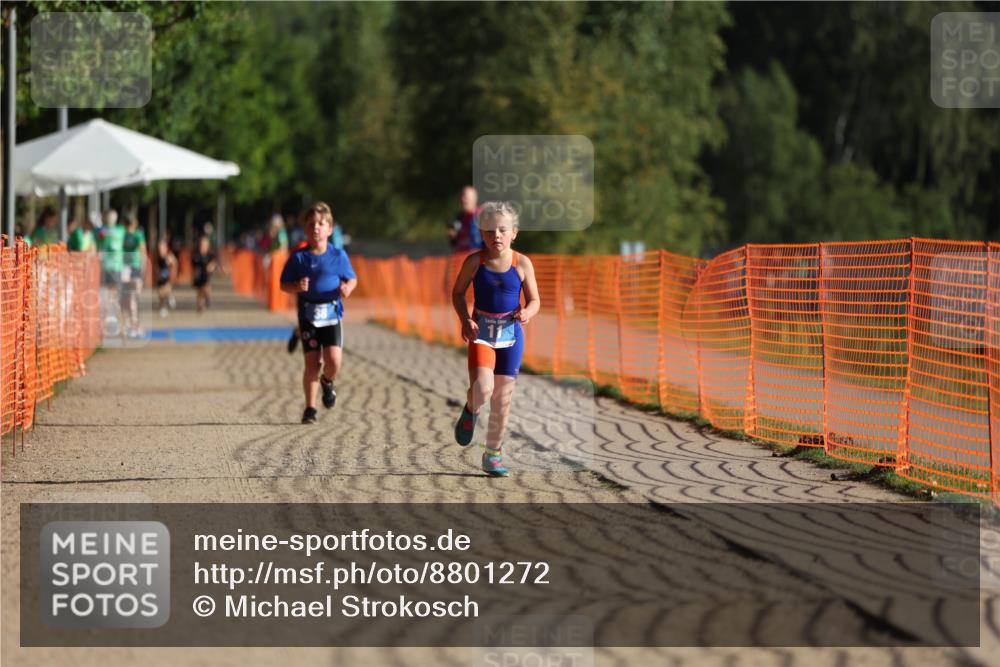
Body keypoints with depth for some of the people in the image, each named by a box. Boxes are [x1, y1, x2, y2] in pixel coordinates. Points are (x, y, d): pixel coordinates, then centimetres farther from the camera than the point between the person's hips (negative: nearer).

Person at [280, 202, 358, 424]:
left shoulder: (338, 255, 3)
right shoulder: (299, 257, 2)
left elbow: (352, 279, 12)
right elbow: (284, 284, 4)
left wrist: (348, 288, -12)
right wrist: (297, 287, -17)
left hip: (332, 314, 0)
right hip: (308, 315, 0)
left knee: (334, 360, -14)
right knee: (312, 363, -3)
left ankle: (328, 382, 22)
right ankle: (310, 408, 11)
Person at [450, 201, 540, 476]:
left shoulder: (522, 263, -5)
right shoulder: (475, 262, -6)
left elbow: (534, 300, 3)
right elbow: (458, 292, 7)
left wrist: (526, 313, -20)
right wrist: (466, 320, -8)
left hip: (511, 332, 1)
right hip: (481, 331, -1)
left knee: (502, 397, 5)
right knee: (483, 388, -22)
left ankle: (493, 454, 19)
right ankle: (471, 411, 14)